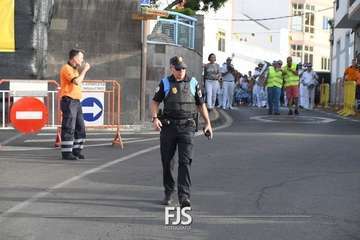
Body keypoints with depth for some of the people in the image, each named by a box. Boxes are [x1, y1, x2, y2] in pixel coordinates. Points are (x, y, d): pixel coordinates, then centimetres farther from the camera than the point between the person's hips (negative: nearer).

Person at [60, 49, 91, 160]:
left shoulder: (74, 69, 19)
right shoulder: (66, 68, -10)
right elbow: (77, 82, -22)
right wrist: (84, 70, -15)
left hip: (76, 101, 10)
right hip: (69, 101, -10)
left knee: (80, 127, 10)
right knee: (69, 128, -9)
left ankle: (76, 151, 17)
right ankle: (66, 153, -5)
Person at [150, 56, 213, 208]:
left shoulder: (193, 83, 7)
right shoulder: (165, 83, 5)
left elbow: (201, 104, 14)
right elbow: (155, 101, 8)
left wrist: (207, 123, 8)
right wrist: (155, 118, -9)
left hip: (186, 127, -1)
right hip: (168, 126, 1)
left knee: (185, 161, -11)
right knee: (167, 161, 9)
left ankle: (184, 196, -14)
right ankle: (168, 193, 26)